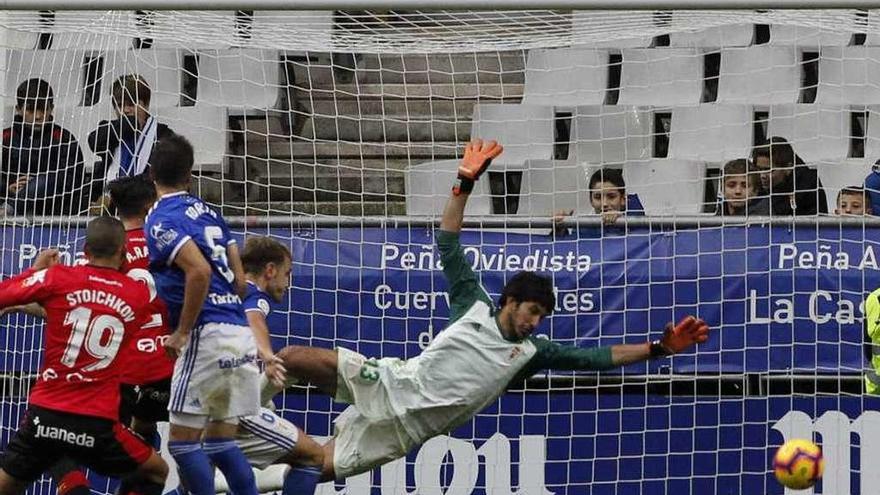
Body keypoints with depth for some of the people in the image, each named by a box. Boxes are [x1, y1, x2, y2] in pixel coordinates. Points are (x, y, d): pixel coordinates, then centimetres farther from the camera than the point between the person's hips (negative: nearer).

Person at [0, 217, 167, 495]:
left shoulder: (57, 277, -2)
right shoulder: (139, 295, 4)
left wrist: (36, 270, 19)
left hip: (43, 417, 0)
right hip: (98, 425, 0)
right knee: (156, 472, 21)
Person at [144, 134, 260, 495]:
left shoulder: (160, 220, -6)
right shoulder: (209, 213, 17)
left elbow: (200, 271, -21)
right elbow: (239, 280, 16)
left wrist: (181, 332, -14)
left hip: (206, 335, -8)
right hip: (241, 332, 8)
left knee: (183, 441, -2)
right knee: (221, 441, 14)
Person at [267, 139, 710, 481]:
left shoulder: (533, 352, 6)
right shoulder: (474, 306, 4)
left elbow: (595, 358, 0)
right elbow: (448, 247, 1)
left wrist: (658, 348, -10)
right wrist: (465, 184, -7)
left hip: (406, 428, 1)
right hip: (394, 383, -1)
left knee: (319, 468, -12)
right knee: (294, 358, -16)